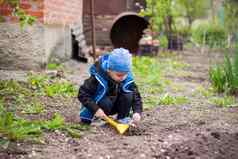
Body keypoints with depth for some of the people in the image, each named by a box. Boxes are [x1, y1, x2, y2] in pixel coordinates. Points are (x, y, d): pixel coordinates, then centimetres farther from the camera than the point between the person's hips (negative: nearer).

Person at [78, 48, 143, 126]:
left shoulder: (127, 79, -17)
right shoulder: (98, 78, -28)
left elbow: (136, 96, -14)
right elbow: (82, 94, -27)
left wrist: (137, 112, -34)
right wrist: (96, 109, -38)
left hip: (114, 106, 4)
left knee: (128, 95, -20)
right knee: (106, 103, -35)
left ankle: (123, 118, -3)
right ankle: (98, 119, -8)